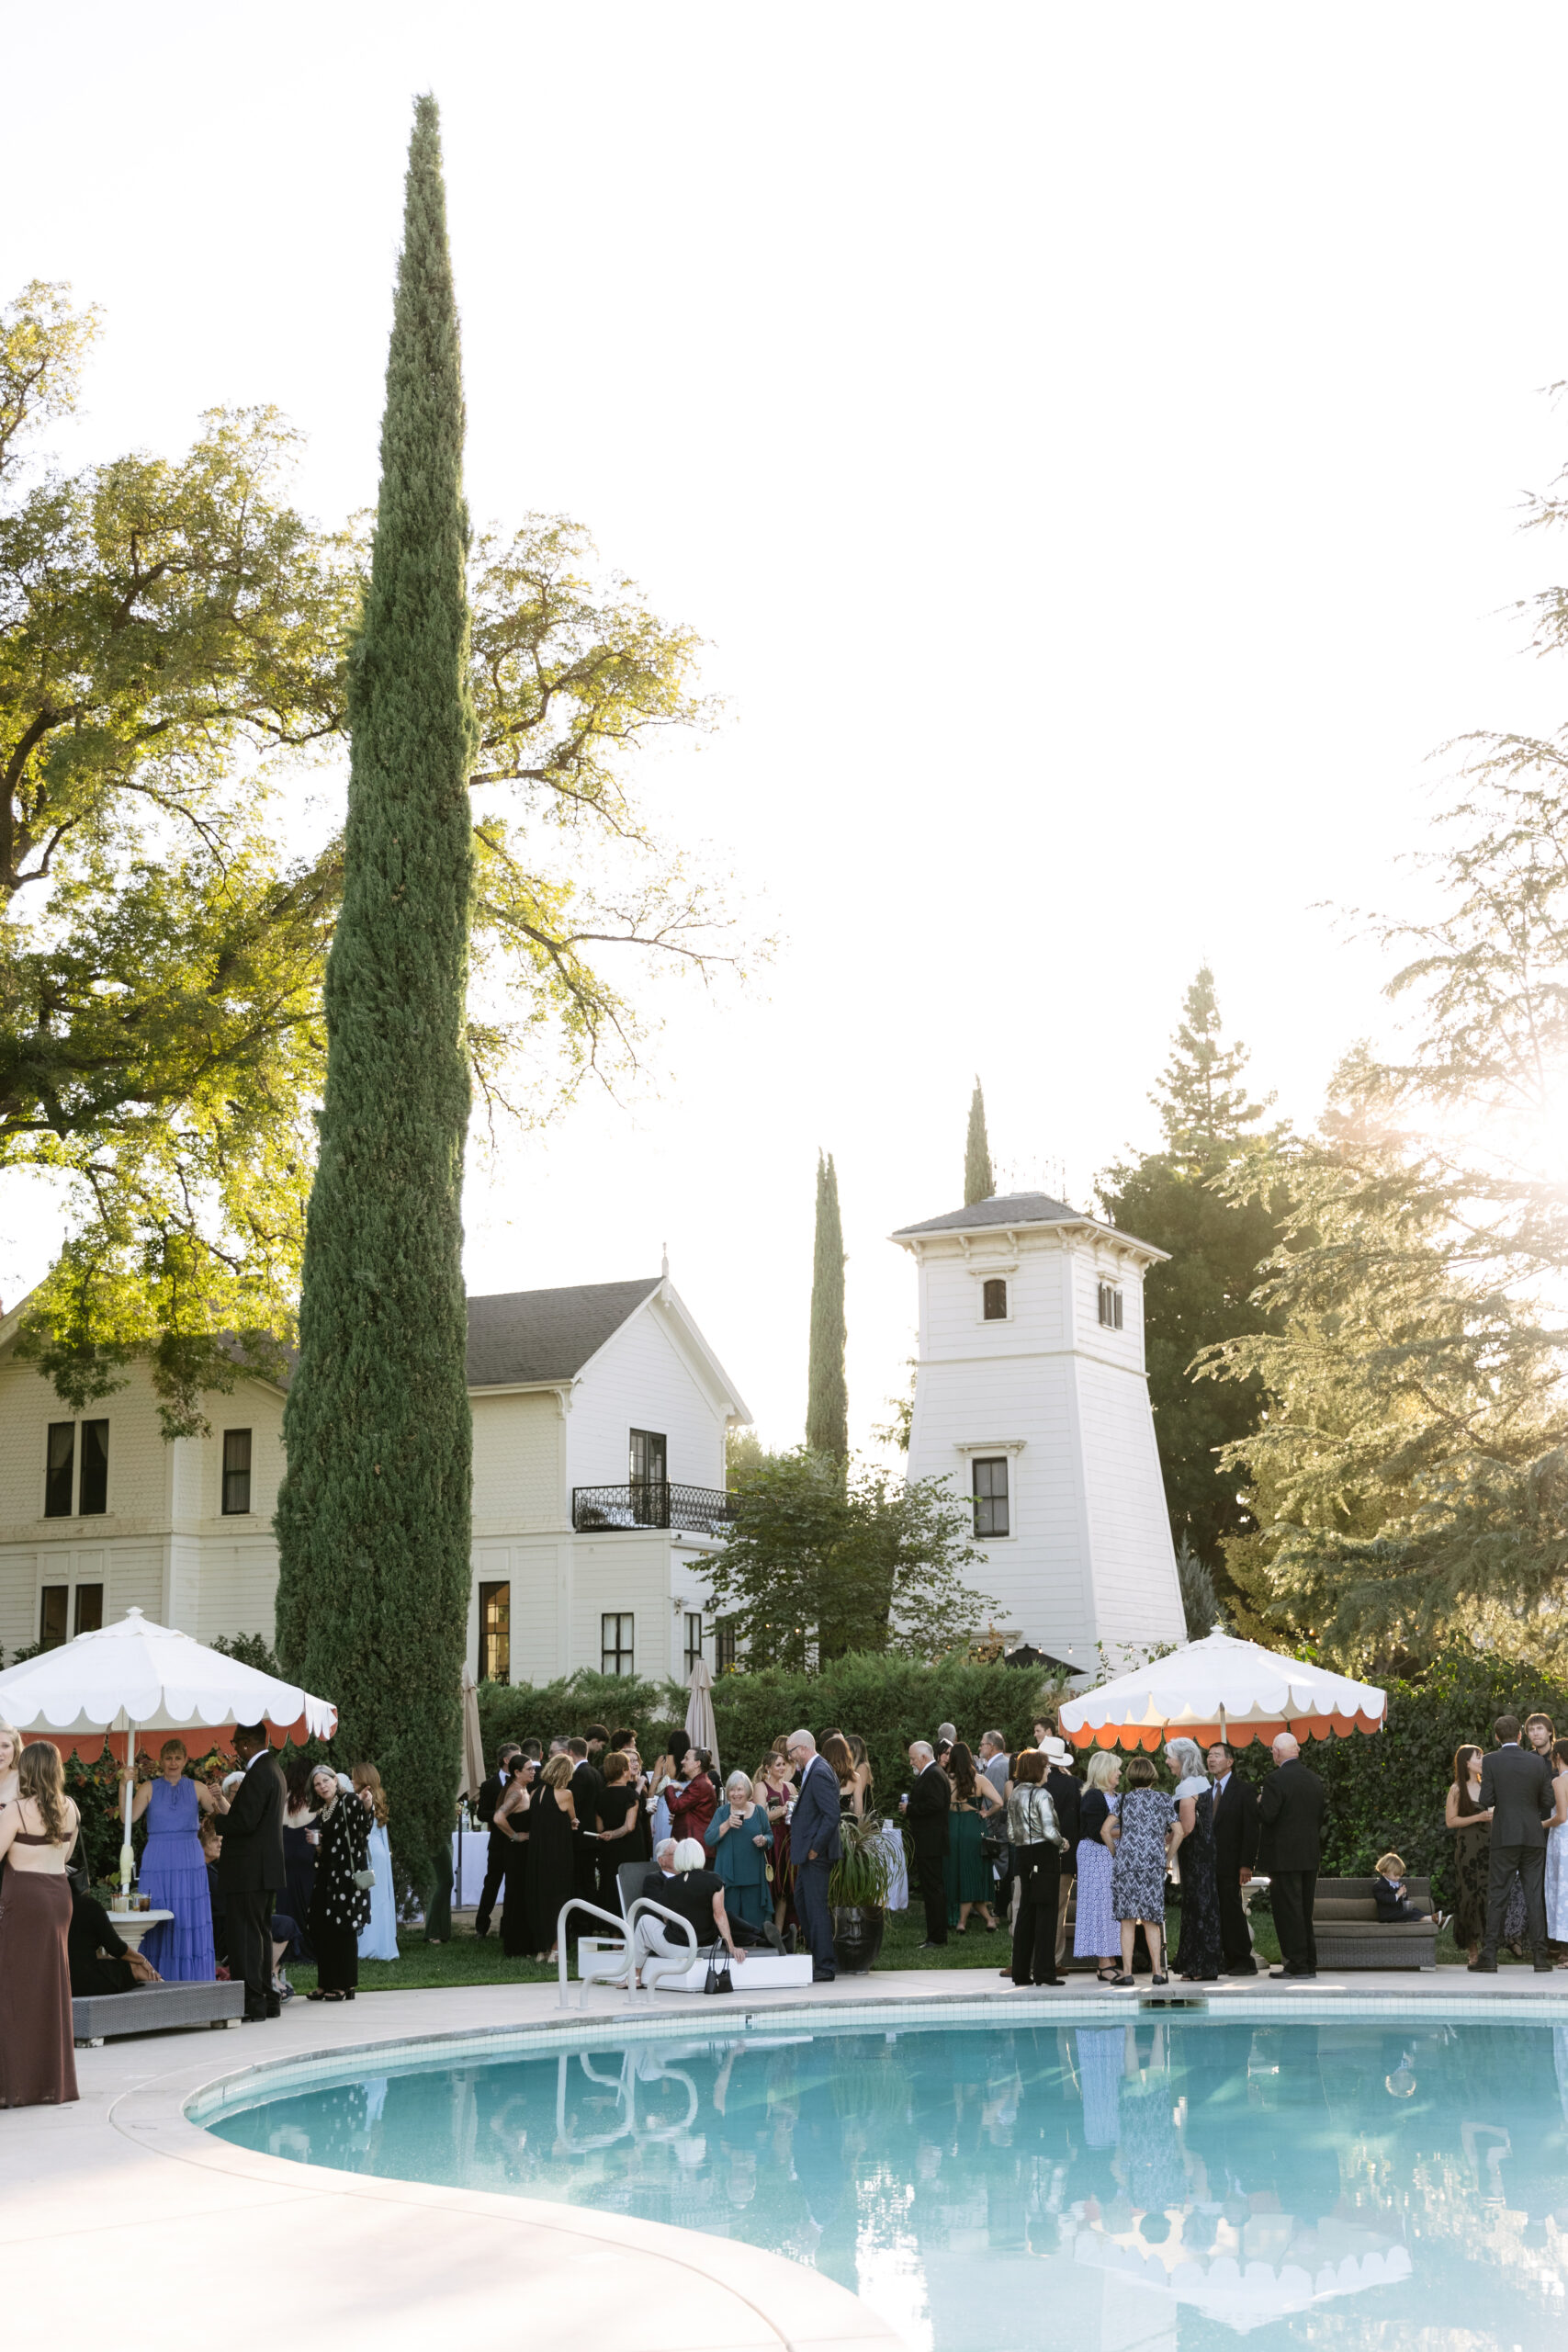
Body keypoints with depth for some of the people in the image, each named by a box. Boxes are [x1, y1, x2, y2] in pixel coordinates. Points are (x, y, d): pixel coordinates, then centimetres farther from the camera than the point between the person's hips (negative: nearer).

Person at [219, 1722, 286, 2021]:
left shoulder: (258, 1774, -16)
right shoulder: (272, 1770, 16)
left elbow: (245, 1822, -22)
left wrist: (217, 1825, -6)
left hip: (249, 1870, -10)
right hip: (268, 1868, 10)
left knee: (245, 1935, -7)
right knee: (260, 1934, 15)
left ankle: (251, 2004, -8)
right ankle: (268, 2000, 20)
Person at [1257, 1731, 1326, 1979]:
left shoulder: (1275, 1780, -15)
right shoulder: (1314, 1779, 9)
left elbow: (1267, 1815, -20)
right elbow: (1321, 1817, 13)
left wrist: (1260, 1802, -1)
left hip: (1284, 1856, -7)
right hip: (1311, 1856, 7)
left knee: (1288, 1910, -2)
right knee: (1305, 1910, 14)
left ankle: (1297, 1964, -1)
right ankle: (1309, 1962, 18)